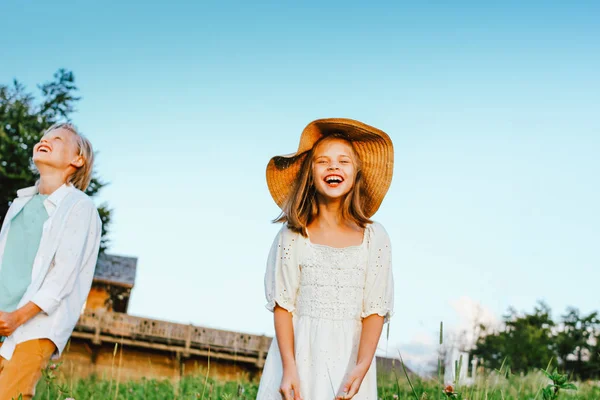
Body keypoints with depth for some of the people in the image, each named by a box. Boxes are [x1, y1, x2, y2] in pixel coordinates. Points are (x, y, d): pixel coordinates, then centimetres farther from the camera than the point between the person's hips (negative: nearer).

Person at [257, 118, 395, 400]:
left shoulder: (374, 237, 1)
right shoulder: (293, 236, -1)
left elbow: (375, 310, -2)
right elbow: (282, 306, -2)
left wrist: (361, 367, -13)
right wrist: (289, 368, -10)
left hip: (350, 356, 1)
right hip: (300, 353, 0)